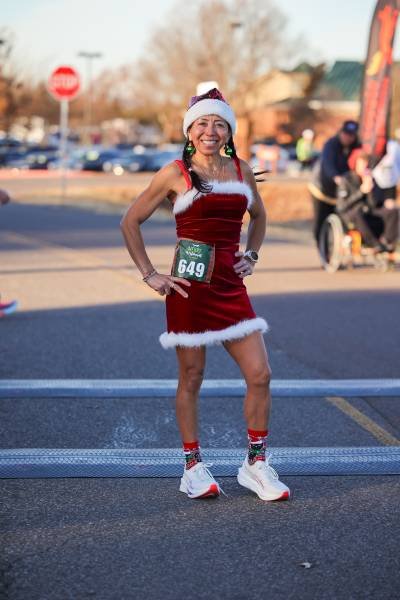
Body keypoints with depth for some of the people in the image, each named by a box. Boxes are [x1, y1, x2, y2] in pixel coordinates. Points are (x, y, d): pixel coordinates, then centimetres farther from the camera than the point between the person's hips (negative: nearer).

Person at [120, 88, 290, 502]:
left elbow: (259, 216, 29)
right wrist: (149, 275, -2)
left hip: (230, 284, 4)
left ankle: (255, 463, 12)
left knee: (260, 374, -2)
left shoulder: (242, 170, 10)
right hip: (190, 285, -4)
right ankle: (193, 467, 16)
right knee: (191, 378, 3)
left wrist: (251, 256, 14)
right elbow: (130, 222, 2)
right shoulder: (176, 174, -2)